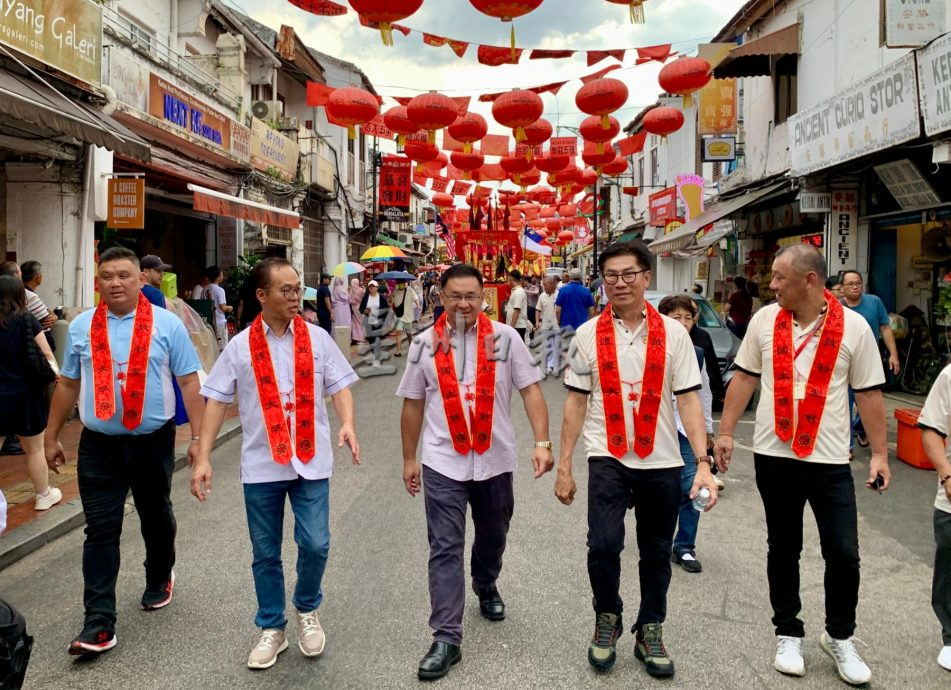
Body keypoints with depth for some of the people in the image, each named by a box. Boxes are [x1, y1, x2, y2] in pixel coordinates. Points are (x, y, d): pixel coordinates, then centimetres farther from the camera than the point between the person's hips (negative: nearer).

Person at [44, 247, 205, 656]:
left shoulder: (167, 324, -5)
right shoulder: (81, 327, 4)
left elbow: (189, 382, -5)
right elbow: (68, 384, 11)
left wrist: (198, 437, -10)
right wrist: (51, 437, 13)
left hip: (153, 442, -1)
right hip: (98, 445, 1)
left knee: (156, 519, 18)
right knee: (100, 531, -1)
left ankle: (159, 580, 43)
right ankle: (99, 623, 4)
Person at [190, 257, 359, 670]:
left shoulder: (317, 338, 1)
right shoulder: (240, 346, 0)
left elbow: (339, 385, 2)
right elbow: (217, 400, 0)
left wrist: (347, 423, -18)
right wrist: (203, 457, -5)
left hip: (311, 461, 0)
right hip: (261, 465, 0)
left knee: (315, 544, -3)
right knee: (265, 554, 11)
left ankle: (307, 609, 28)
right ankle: (271, 628, 31)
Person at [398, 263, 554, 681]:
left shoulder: (505, 338, -5)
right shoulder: (425, 345, -1)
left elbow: (530, 389, -6)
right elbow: (413, 404, 6)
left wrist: (542, 442, -17)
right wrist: (409, 459, 8)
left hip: (494, 459, 1)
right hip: (442, 462, -1)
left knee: (492, 537, 21)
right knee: (445, 549, -2)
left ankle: (486, 587, 51)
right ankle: (446, 638, 5)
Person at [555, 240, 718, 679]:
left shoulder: (672, 333, 0)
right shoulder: (588, 335, 0)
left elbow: (688, 399, -2)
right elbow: (576, 402, 3)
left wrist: (703, 463, -10)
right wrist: (564, 466, 2)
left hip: (661, 461, 1)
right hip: (608, 459, -1)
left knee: (657, 554, 12)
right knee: (603, 544, -15)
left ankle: (650, 633, 36)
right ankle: (607, 618, 15)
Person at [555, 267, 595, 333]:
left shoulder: (563, 290, -4)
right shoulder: (586, 291, -1)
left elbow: (558, 310, -5)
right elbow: (591, 311, 2)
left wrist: (559, 322, 10)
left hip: (566, 325, 0)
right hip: (583, 325, 0)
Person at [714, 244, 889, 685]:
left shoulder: (853, 327, -6)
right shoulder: (764, 320, -1)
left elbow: (869, 393, -1)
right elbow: (744, 377, 6)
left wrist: (880, 453, -2)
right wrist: (726, 431, 3)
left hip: (829, 459, -1)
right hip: (774, 456, 2)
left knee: (844, 553, 2)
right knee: (783, 549, 13)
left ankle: (839, 637, 27)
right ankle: (788, 635, 30)